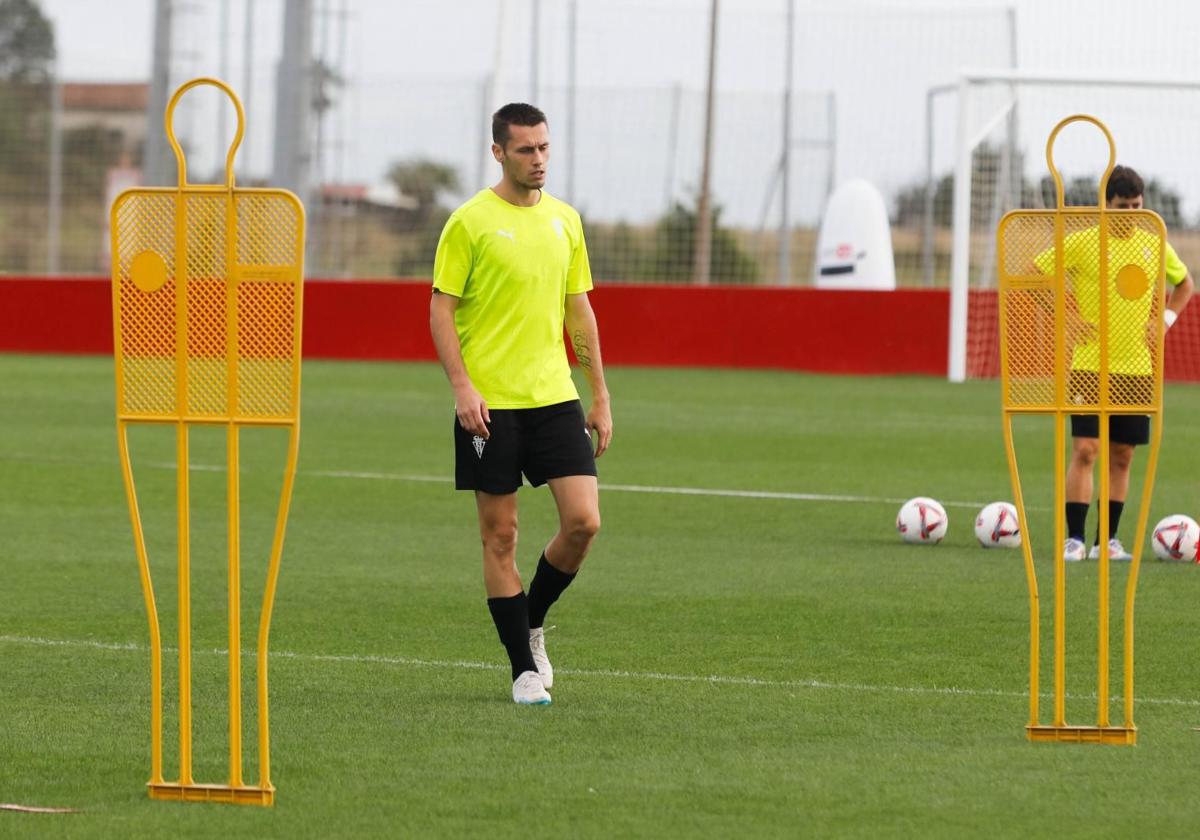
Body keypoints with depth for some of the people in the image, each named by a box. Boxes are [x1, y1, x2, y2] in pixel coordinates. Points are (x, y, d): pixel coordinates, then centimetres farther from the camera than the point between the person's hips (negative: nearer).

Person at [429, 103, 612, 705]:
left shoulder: (565, 220, 11)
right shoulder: (471, 221, -4)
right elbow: (441, 309, -5)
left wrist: (600, 397, 14)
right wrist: (462, 387, -16)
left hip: (555, 397, 4)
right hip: (489, 405, -4)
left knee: (583, 520, -7)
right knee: (500, 536, 0)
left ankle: (532, 623, 18)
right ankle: (524, 668, 7)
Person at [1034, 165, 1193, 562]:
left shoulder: (1153, 245, 8)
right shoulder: (1082, 242, -5)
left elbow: (1184, 283, 23)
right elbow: (1034, 273, -2)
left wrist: (1167, 317, 7)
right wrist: (1065, 314, -9)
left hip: (1136, 368, 4)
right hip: (1090, 365, -4)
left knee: (1121, 456, 6)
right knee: (1084, 450, -11)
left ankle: (1107, 540, 12)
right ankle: (1074, 539, -8)